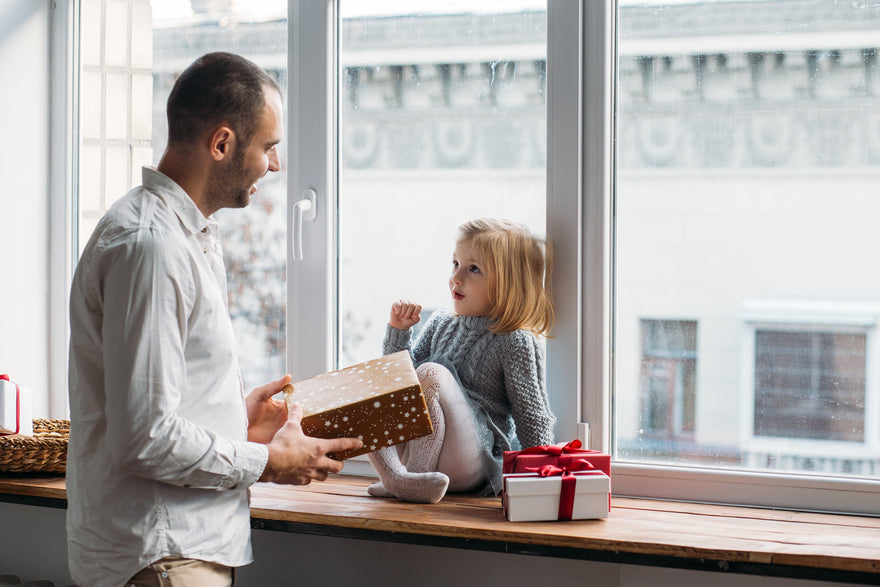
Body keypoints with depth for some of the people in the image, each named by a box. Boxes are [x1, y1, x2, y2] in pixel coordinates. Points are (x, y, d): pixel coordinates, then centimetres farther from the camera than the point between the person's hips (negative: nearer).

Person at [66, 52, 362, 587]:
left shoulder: (192, 237, 15)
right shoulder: (149, 246, -19)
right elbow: (146, 438, -23)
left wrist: (237, 417, 15)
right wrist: (268, 462, -12)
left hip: (191, 540, 10)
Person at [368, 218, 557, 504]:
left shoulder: (517, 343, -4)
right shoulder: (440, 325, 16)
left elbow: (532, 416, -2)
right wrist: (399, 331, 7)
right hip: (416, 444, 7)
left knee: (431, 374, -28)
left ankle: (416, 473, -24)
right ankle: (392, 473, -32)